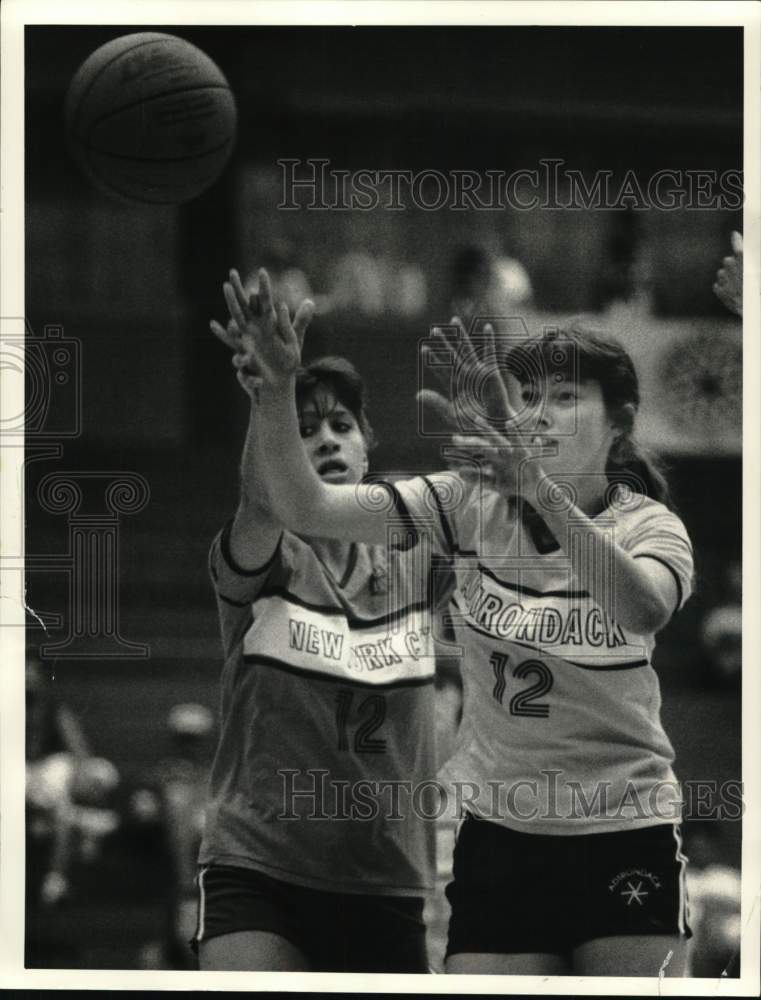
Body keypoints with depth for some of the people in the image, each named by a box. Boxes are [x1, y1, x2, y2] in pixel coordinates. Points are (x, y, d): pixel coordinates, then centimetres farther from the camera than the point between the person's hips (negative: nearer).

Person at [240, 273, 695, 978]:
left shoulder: (649, 524, -9)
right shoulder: (471, 506, -3)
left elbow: (643, 611, -34)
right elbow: (307, 510, -12)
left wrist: (539, 487, -46)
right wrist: (277, 391, -30)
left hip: (626, 834, -1)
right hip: (500, 835, 1)